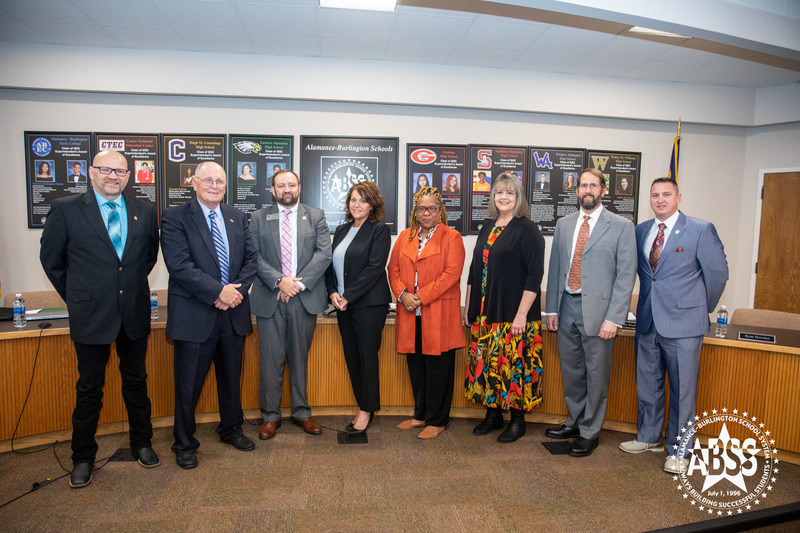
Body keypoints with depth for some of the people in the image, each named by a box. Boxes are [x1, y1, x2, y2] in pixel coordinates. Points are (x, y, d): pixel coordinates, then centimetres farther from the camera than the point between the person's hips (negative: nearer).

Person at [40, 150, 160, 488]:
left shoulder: (145, 212, 4)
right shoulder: (66, 209, -4)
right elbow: (51, 259, 4)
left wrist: (133, 285, 10)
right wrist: (76, 296, 4)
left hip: (135, 312, 3)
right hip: (91, 314, -2)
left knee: (136, 381, 15)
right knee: (89, 388, 9)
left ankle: (142, 443, 32)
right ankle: (83, 458, 27)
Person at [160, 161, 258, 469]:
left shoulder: (237, 217, 10)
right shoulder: (175, 218, -5)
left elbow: (251, 258, 6)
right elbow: (179, 265, -16)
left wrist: (237, 290, -10)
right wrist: (218, 291, -20)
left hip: (233, 313, 5)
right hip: (195, 315, -4)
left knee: (231, 378, 19)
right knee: (189, 384, 7)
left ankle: (231, 429, 39)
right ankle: (184, 444, 27)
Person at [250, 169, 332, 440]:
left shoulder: (316, 216, 8)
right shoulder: (258, 218, 9)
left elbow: (324, 253, -2)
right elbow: (254, 256, -1)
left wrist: (299, 283, -12)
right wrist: (279, 281, -15)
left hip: (305, 297, 1)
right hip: (270, 298, 0)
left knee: (300, 357, 10)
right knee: (271, 359, 4)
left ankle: (302, 412, 24)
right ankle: (270, 416, 19)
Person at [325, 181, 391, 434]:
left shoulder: (379, 230, -6)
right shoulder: (341, 230, 14)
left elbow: (374, 268, -15)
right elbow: (330, 263, 14)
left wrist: (348, 296, -15)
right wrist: (333, 292, -2)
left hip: (368, 304, -6)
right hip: (343, 304, 7)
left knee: (367, 356, 1)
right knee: (351, 356, 10)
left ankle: (367, 410, 15)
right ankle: (362, 406, 23)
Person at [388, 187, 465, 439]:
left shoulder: (451, 237, -1)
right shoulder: (405, 237, 15)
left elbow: (451, 274, -12)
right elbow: (393, 268, 12)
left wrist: (420, 298, -16)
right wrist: (402, 294, -7)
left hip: (439, 314, -5)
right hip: (410, 314, 5)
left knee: (438, 367, 3)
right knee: (416, 366, 12)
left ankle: (436, 421, 15)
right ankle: (421, 415, 27)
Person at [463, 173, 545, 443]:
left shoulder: (527, 230, -7)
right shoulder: (487, 228, 13)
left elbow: (535, 275, -12)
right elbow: (475, 270, 17)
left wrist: (522, 314, -18)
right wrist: (468, 307, 14)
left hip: (513, 315, -6)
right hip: (485, 313, 6)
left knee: (514, 364, 1)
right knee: (487, 363, 11)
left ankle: (517, 420, 18)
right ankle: (493, 414, 27)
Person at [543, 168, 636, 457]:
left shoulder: (621, 226, -3)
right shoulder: (564, 224, 11)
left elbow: (626, 276, -7)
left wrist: (613, 318, -13)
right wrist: (551, 309, 7)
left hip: (597, 309, -4)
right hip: (567, 307, 5)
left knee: (596, 374, 6)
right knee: (571, 371, 16)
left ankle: (590, 432, 23)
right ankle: (575, 422, 35)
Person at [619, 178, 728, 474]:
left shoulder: (701, 230, -6)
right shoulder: (640, 231, 8)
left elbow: (718, 272, -1)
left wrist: (703, 308, 5)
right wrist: (649, 303, 14)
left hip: (683, 325, -5)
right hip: (647, 322, 5)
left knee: (682, 389, 4)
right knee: (647, 384, 16)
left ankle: (678, 450, 20)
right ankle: (648, 437, 34)